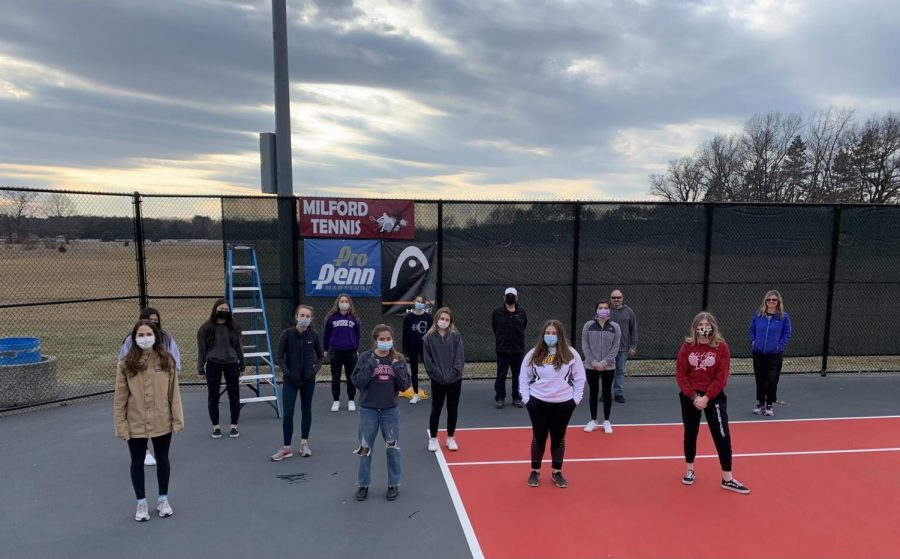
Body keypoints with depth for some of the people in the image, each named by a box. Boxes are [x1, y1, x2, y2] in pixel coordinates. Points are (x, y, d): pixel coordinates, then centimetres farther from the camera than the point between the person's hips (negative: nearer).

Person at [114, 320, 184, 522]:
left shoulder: (166, 360, -8)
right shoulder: (126, 364, -10)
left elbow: (173, 392, -5)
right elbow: (120, 397, -7)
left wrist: (177, 419, -5)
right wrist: (121, 425, -8)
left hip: (162, 422, 1)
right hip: (136, 425, 0)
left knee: (162, 459, 17)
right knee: (137, 463, 15)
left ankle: (163, 499, 36)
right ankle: (141, 503, 35)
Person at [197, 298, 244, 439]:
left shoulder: (234, 327, 5)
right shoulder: (206, 328, -2)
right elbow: (202, 350, 0)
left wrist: (242, 365, 9)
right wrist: (201, 368, -3)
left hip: (231, 363, 2)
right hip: (213, 364, -1)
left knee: (234, 395, 4)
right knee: (213, 396, 6)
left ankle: (234, 426, 15)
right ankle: (216, 426, 19)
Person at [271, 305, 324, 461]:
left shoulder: (313, 336, -4)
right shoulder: (287, 334, -9)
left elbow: (320, 356, 8)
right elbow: (279, 357, -6)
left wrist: (315, 369, -6)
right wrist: (287, 372, -14)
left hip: (308, 379, 2)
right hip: (290, 380, -2)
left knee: (306, 411, 12)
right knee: (287, 414, -2)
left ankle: (304, 443, 27)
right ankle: (286, 448, 10)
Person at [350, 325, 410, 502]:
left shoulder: (397, 359, -3)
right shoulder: (366, 357, -8)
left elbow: (404, 385, -3)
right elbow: (357, 382, -13)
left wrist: (398, 368, -18)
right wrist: (371, 365, -23)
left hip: (391, 410, 1)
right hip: (368, 410, -1)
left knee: (393, 448, 11)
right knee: (365, 448, 10)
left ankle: (394, 484, 27)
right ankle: (363, 484, 27)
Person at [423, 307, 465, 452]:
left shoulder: (455, 336, -3)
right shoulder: (429, 337, -5)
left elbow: (460, 358, -5)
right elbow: (428, 360, -5)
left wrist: (452, 374, -15)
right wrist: (439, 375, -12)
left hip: (455, 380, 1)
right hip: (437, 381, -1)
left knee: (453, 409, 11)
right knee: (436, 410, 9)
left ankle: (451, 438, 26)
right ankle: (433, 438, 22)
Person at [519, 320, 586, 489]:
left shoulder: (571, 354, -4)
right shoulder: (533, 354, -4)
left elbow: (579, 378, 3)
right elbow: (523, 378, 4)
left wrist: (575, 399, -1)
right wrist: (526, 398, -1)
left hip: (563, 404, 0)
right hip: (538, 403, 0)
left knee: (558, 438, 12)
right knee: (539, 437, 10)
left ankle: (557, 472, 27)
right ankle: (535, 471, 24)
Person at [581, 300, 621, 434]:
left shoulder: (615, 327, -1)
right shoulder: (588, 325, -2)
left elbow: (615, 347, -4)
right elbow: (585, 345, -4)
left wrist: (604, 362, -13)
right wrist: (594, 362, -13)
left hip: (609, 367, 0)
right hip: (591, 366, 0)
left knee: (607, 393, 9)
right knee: (593, 393, 9)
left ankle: (606, 422, 20)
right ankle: (593, 421, 20)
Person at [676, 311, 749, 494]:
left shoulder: (721, 347, -8)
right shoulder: (687, 346, -4)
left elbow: (721, 378, -11)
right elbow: (680, 374, -5)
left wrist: (706, 397, -17)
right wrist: (694, 396, -14)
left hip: (714, 397, -1)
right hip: (689, 397, 2)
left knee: (722, 436, -1)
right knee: (690, 434, 13)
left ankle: (727, 479, 10)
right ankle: (689, 470, 30)